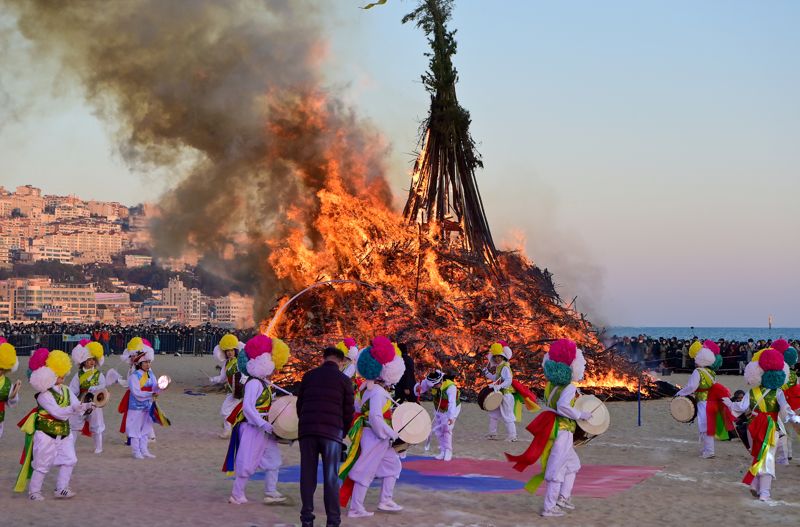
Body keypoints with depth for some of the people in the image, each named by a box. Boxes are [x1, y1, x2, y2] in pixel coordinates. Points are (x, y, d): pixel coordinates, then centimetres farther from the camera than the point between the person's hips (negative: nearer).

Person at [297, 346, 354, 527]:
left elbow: (299, 405, 15)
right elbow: (348, 411, 6)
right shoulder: (344, 380, 7)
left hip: (307, 431, 2)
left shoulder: (309, 376, 13)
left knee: (307, 475, 6)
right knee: (331, 477, 2)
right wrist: (343, 434, 19)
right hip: (332, 431, -2)